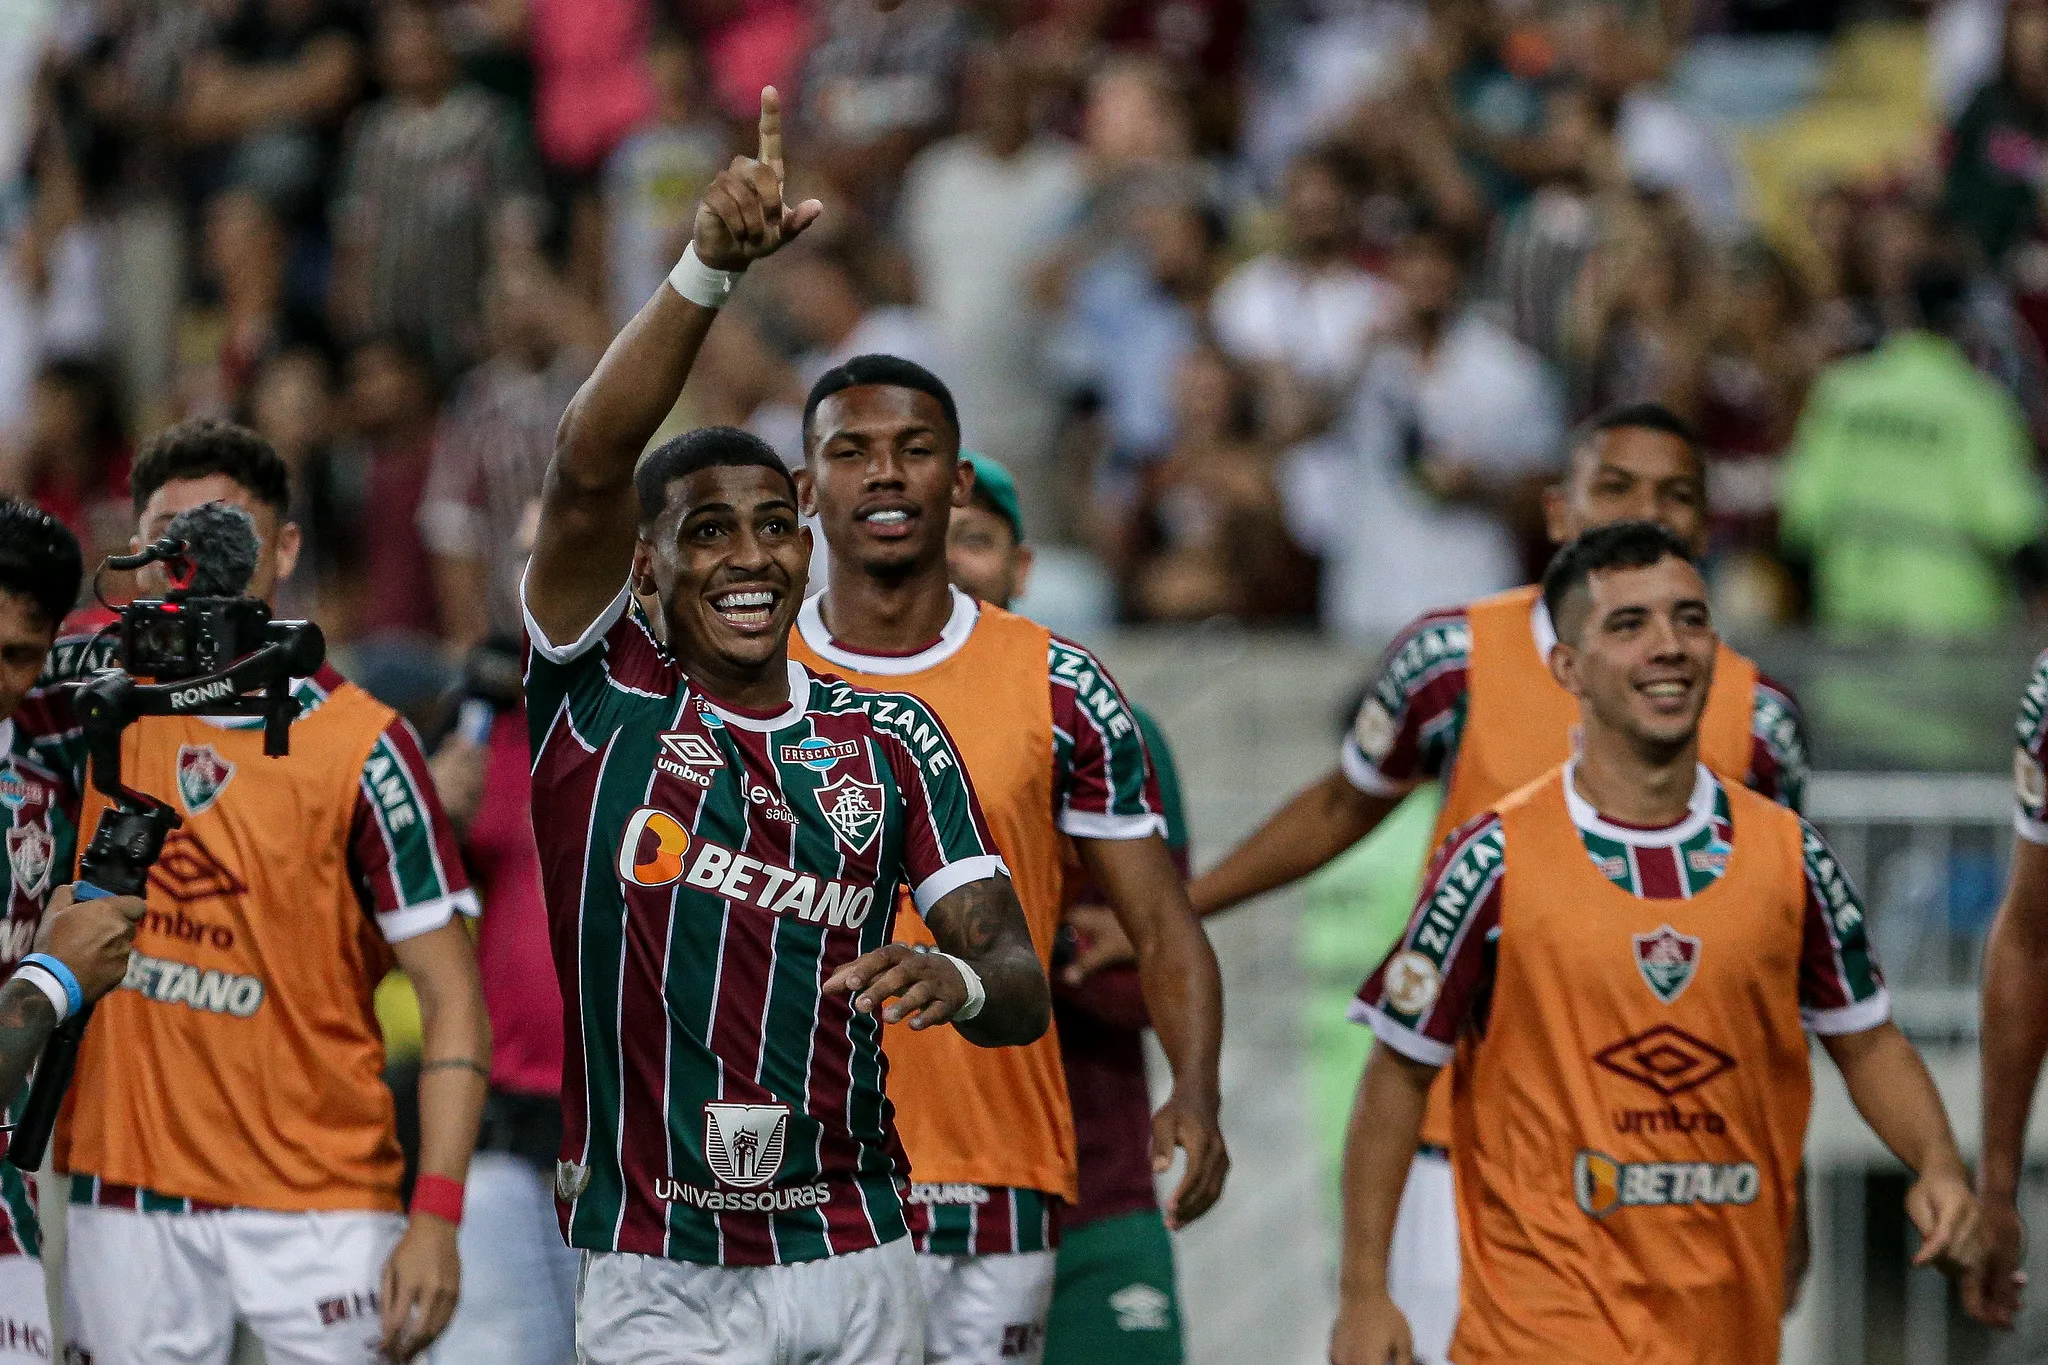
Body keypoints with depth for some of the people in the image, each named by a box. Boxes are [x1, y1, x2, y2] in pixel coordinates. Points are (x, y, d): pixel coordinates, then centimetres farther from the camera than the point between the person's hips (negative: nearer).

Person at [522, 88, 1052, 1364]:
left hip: (854, 1259, 3)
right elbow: (588, 471, -16)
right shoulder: (601, 699, 0)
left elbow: (1024, 985, 2)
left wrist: (960, 983, -23)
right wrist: (710, 270, -28)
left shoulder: (891, 741, 8)